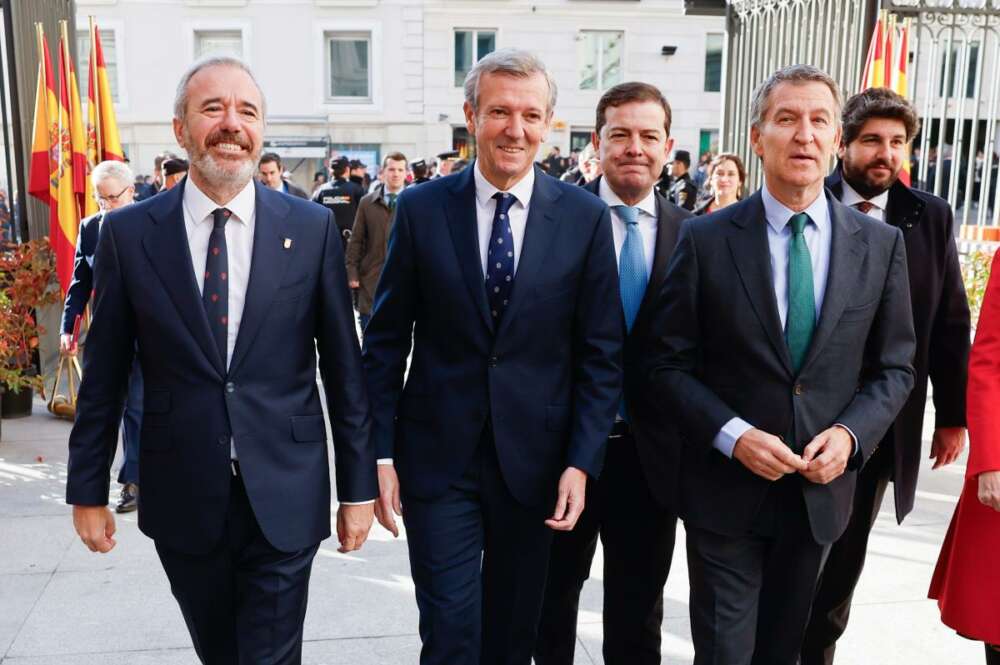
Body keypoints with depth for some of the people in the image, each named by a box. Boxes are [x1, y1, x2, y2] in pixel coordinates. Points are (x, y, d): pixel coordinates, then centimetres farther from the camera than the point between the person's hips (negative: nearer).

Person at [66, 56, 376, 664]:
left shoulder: (312, 228, -5)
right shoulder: (128, 233, -3)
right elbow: (104, 374, 3)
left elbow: (343, 367, -2)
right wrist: (88, 490, 6)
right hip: (182, 500, 2)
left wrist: (359, 487, -1)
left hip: (285, 499, -1)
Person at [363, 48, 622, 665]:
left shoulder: (586, 216, -3)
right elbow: (387, 341, 1)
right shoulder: (421, 208, -3)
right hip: (438, 456, -1)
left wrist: (581, 461, -6)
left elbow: (601, 353, -1)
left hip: (534, 458, 1)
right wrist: (381, 453, -2)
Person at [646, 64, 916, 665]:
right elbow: (670, 363, -6)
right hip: (725, 490, -2)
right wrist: (732, 435, -18)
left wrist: (850, 433, -11)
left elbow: (895, 368, 5)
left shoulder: (881, 244, 1)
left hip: (822, 487, 3)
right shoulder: (707, 239, -7)